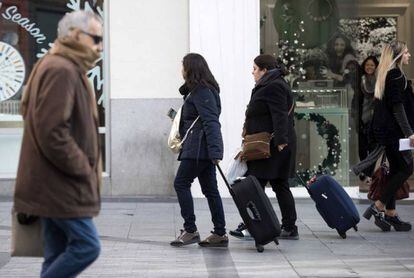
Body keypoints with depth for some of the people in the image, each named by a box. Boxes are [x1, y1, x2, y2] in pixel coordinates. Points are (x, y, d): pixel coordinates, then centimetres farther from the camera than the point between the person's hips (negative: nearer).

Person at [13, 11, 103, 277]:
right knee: (87, 245, -9)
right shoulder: (61, 70, -16)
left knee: (58, 254, 10)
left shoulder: (68, 69, 18)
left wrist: (86, 170, 14)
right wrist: (84, 170, -15)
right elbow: (52, 132, -24)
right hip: (61, 184, -11)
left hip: (55, 183, 11)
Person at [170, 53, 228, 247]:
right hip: (203, 149, 10)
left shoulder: (201, 92, -13)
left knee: (181, 183, -6)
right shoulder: (202, 90, 18)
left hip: (198, 148, -10)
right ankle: (220, 234, 8)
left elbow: (211, 122, -20)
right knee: (210, 189, 8)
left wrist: (214, 151, -26)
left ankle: (190, 230, -5)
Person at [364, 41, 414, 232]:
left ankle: (390, 214, 11)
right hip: (394, 130, -10)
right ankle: (378, 207, -7)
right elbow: (397, 107, -18)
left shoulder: (386, 74, 17)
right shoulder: (396, 74, -12)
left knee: (395, 170, 10)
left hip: (385, 130, 10)